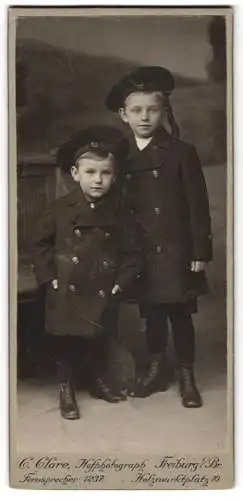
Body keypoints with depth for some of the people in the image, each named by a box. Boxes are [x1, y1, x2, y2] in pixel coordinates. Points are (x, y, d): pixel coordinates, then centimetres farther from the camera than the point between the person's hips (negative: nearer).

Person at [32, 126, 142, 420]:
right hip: (66, 294, -2)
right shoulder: (60, 209, -6)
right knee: (65, 344, 7)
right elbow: (40, 245, 0)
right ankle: (66, 390, 25)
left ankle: (99, 381, 38)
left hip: (103, 295, 2)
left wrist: (121, 283, -4)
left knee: (103, 344, 15)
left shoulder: (118, 215, -1)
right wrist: (49, 277, -6)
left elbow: (131, 253, 5)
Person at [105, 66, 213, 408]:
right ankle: (156, 369, 29)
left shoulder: (182, 153, -5)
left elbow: (198, 206, -5)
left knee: (180, 315, 6)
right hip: (141, 254, 3)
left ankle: (187, 376, 21)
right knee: (152, 313, 13)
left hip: (176, 252, -2)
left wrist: (200, 252, -8)